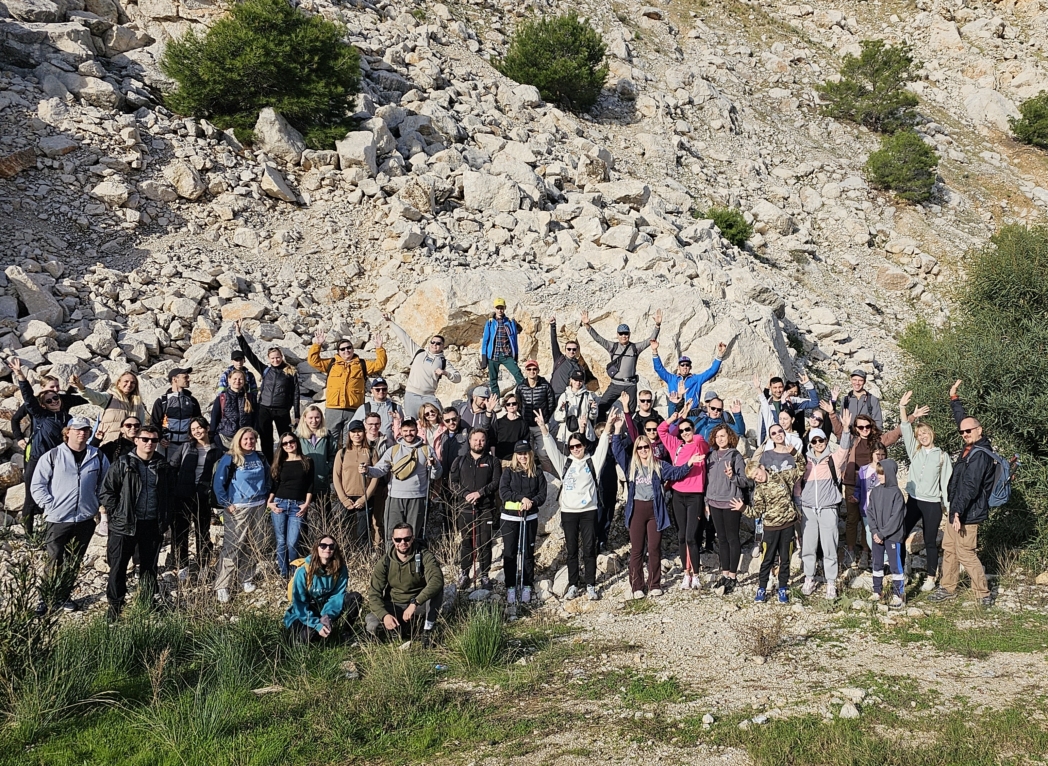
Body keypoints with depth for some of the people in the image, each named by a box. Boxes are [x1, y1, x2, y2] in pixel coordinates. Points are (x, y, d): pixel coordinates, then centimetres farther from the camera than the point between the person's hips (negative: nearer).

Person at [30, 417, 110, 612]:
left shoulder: (98, 457, 4)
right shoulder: (52, 456, -3)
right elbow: (37, 485, -2)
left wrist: (98, 504, 5)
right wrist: (50, 505, -9)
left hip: (85, 519, 3)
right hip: (58, 519, -3)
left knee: (75, 561, 12)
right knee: (55, 561, 0)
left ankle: (65, 596, 26)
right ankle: (48, 598, 13)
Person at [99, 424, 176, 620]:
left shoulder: (164, 467, 7)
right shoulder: (122, 465, -3)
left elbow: (171, 495, 14)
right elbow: (107, 491, -1)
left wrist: (166, 519, 5)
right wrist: (118, 514, -7)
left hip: (153, 526, 3)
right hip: (125, 525, -3)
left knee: (149, 567, 13)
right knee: (118, 567, 1)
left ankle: (147, 606, 25)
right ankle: (115, 608, 12)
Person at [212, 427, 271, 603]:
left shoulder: (260, 458, 9)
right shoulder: (229, 459, -6)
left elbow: (268, 480, 21)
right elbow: (218, 483, -8)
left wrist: (266, 498, 11)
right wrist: (226, 504, -11)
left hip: (258, 507, 5)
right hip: (237, 509, -5)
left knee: (253, 546, 10)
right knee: (232, 546, -9)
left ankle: (247, 579, 25)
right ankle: (221, 586, -7)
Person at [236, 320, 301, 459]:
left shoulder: (291, 372, 1)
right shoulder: (265, 370, 8)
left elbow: (296, 394, 1)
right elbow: (249, 354, 6)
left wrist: (296, 415, -4)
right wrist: (239, 335, 0)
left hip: (282, 411, -3)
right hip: (264, 410, 3)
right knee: (266, 441, 7)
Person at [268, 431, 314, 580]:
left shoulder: (307, 462, 7)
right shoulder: (279, 464, 12)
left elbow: (310, 486, 5)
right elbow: (272, 486, 12)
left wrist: (306, 504, -3)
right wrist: (269, 503, -1)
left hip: (298, 506, -2)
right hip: (279, 504, 2)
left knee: (292, 543, -10)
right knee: (281, 542, 1)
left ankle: (294, 575, 1)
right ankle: (283, 575, 7)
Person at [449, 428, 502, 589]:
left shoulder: (493, 461, 7)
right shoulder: (460, 461, 11)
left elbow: (497, 482, -3)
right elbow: (452, 482, 6)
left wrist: (479, 493, -15)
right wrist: (465, 494, -9)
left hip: (486, 508, -1)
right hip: (465, 508, 1)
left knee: (485, 543, 1)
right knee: (466, 542, 5)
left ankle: (484, 575, 9)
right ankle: (463, 574, 14)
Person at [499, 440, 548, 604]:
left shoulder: (537, 473, 4)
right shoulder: (509, 471, 2)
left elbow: (542, 494, 0)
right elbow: (503, 492, -8)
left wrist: (531, 502, -19)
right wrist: (522, 498, -19)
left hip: (530, 517, 1)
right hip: (510, 517, -1)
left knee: (528, 553, 5)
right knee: (509, 553, 1)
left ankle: (527, 587, 13)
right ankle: (510, 587, 7)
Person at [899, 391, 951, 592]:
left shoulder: (942, 456, 1)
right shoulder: (914, 451, 7)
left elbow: (946, 482, 0)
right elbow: (905, 430, -4)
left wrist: (948, 506, -4)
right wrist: (902, 408, -15)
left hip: (932, 504, -3)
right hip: (913, 501, 3)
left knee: (930, 542, 5)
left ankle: (930, 577, 14)